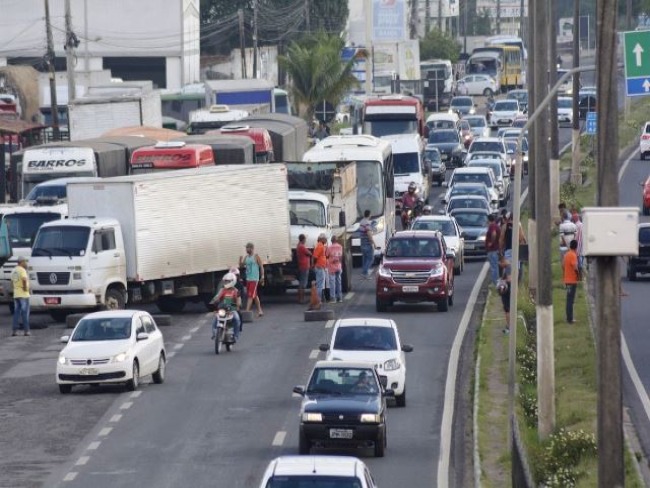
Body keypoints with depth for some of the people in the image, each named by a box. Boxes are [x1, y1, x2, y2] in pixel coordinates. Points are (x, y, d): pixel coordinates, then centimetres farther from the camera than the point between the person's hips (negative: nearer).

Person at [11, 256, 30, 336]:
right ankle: (26, 330, -2)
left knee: (16, 312, 10)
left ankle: (14, 330, 5)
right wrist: (25, 287, -15)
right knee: (25, 313, -2)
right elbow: (24, 279, -29)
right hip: (23, 294, -8)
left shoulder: (14, 270, 15)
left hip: (16, 294, 8)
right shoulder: (22, 270, -13)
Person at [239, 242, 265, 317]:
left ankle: (247, 311, -19)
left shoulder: (256, 257, -7)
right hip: (248, 279, 8)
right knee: (254, 296, 15)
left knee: (251, 296, -13)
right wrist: (240, 260, -9)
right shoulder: (246, 257, 12)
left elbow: (261, 267, -7)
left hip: (254, 279, -8)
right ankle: (260, 311, 24)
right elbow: (241, 266, 11)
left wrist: (262, 277, -13)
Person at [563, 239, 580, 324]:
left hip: (567, 280, 8)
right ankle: (570, 319, -5)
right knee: (570, 300, -6)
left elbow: (563, 265, 18)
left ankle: (569, 318, 19)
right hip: (572, 281, -8)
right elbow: (575, 267, -25)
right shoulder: (573, 255, -17)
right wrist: (578, 275, -9)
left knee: (569, 300, 14)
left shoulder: (567, 254, 9)